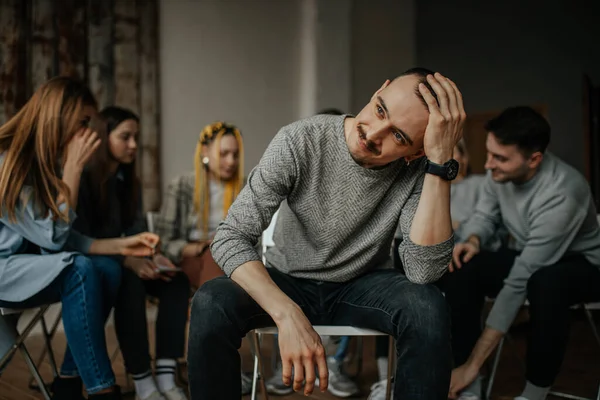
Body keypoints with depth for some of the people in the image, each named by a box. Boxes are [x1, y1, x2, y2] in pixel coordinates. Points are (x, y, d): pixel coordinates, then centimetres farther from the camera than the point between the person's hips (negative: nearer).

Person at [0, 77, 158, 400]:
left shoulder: (46, 161, 5)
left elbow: (63, 240, 5)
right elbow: (52, 237, -22)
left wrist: (120, 245, -4)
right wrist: (74, 167, -21)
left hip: (28, 265, 8)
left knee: (108, 270, -14)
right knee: (80, 270, -29)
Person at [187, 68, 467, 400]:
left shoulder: (419, 168, -17)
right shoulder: (298, 142, -21)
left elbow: (424, 271, -29)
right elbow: (230, 238, -24)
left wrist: (441, 160, -35)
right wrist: (289, 315, -39)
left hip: (363, 288, 1)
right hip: (288, 284, 0)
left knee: (428, 308, -31)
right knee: (210, 305, -30)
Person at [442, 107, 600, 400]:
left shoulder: (561, 194, -35)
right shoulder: (501, 170, -16)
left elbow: (519, 283, -36)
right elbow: (484, 214, 4)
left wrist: (473, 364, -34)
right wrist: (472, 240, -23)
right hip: (528, 258, 6)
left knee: (545, 282, -41)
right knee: (460, 269, -21)